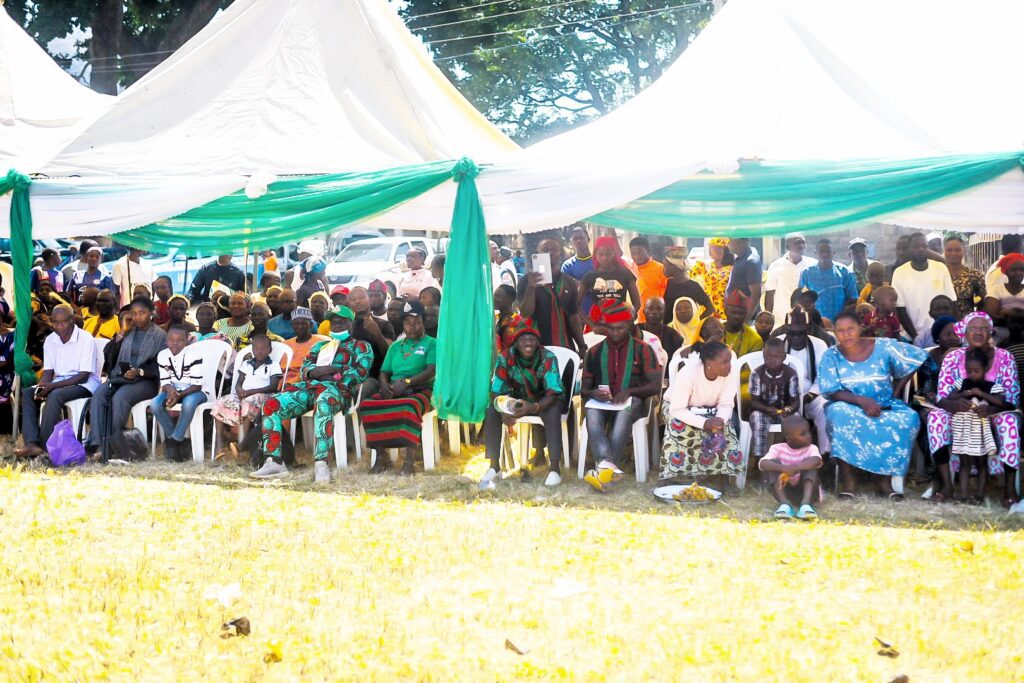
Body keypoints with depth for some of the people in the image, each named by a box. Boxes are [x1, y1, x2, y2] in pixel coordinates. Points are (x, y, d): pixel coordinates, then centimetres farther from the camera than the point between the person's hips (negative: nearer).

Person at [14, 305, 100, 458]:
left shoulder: (86, 339, -14)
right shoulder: (50, 340, 6)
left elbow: (84, 376, -18)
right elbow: (48, 372, 7)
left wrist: (52, 386, -26)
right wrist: (42, 387, -18)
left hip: (85, 384, -7)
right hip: (60, 382, 7)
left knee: (55, 395, -34)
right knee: (27, 393, -16)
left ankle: (45, 445, -33)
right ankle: (31, 443, -29)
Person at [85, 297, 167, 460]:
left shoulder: (160, 336, 5)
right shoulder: (128, 333, 22)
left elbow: (160, 367, -6)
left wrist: (140, 372, -20)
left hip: (146, 381, -5)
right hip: (121, 377, 5)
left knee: (120, 396, -35)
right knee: (99, 394, -26)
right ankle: (96, 443, -35)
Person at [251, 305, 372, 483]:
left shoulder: (361, 347, 21)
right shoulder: (319, 346, 36)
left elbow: (361, 372, 2)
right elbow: (305, 368, 21)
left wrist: (328, 372, -7)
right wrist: (315, 372, -4)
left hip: (336, 388, -6)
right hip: (308, 387, 6)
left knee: (322, 404, -44)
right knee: (271, 405, -20)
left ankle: (321, 464, -52)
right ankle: (274, 461, -24)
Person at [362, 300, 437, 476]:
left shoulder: (431, 343, 9)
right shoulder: (395, 346, 25)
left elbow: (432, 371, -6)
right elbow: (384, 372, 20)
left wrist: (407, 382, -20)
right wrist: (385, 384, -5)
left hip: (420, 390, -5)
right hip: (393, 391, 5)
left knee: (409, 407, -41)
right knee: (368, 405, -26)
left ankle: (410, 460, -39)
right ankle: (381, 456, -21)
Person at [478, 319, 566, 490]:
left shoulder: (548, 359, -25)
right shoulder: (505, 359, -18)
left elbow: (552, 394, -30)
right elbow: (497, 392, -18)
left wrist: (534, 407, -51)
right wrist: (504, 411, -41)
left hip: (543, 401, -3)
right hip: (517, 399, 3)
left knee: (553, 412, -36)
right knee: (492, 411, -23)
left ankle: (555, 467, -32)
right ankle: (493, 466, -18)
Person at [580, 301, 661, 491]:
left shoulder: (642, 350, 7)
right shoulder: (594, 352, 15)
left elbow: (656, 386, 0)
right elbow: (584, 390, 16)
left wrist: (629, 391, -18)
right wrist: (593, 393, -10)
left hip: (632, 402, -2)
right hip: (602, 402, 2)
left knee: (626, 410, -39)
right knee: (592, 413, -35)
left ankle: (602, 467, -53)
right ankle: (608, 465, -57)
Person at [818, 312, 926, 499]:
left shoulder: (883, 348, -5)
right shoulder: (831, 356, -4)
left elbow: (917, 359, 2)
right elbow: (833, 392, -11)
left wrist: (896, 392, -3)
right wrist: (861, 401, -30)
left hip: (885, 405, 1)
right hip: (848, 405, -1)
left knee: (909, 418, -30)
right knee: (839, 414, -37)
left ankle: (886, 478, -21)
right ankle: (847, 479, -30)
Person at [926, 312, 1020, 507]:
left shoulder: (1004, 357, -5)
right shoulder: (953, 357, -3)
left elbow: (1013, 398, -10)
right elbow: (941, 398, -7)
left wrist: (991, 409, -31)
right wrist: (955, 404, -32)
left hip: (994, 417, -1)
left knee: (1009, 420, -35)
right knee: (936, 416, -28)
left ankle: (1011, 490, -33)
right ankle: (946, 486, -32)